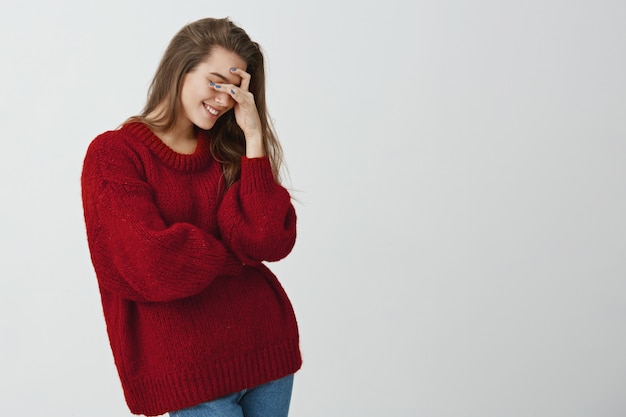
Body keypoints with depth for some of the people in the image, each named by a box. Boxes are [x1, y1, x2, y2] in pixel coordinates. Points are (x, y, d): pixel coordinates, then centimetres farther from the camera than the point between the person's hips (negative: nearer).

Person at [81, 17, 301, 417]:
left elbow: (272, 242, -8)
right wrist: (241, 254, -5)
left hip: (266, 346, 5)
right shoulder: (113, 154, -6)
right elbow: (154, 267, -17)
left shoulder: (229, 151, 7)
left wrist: (254, 138, -10)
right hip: (188, 368, -4)